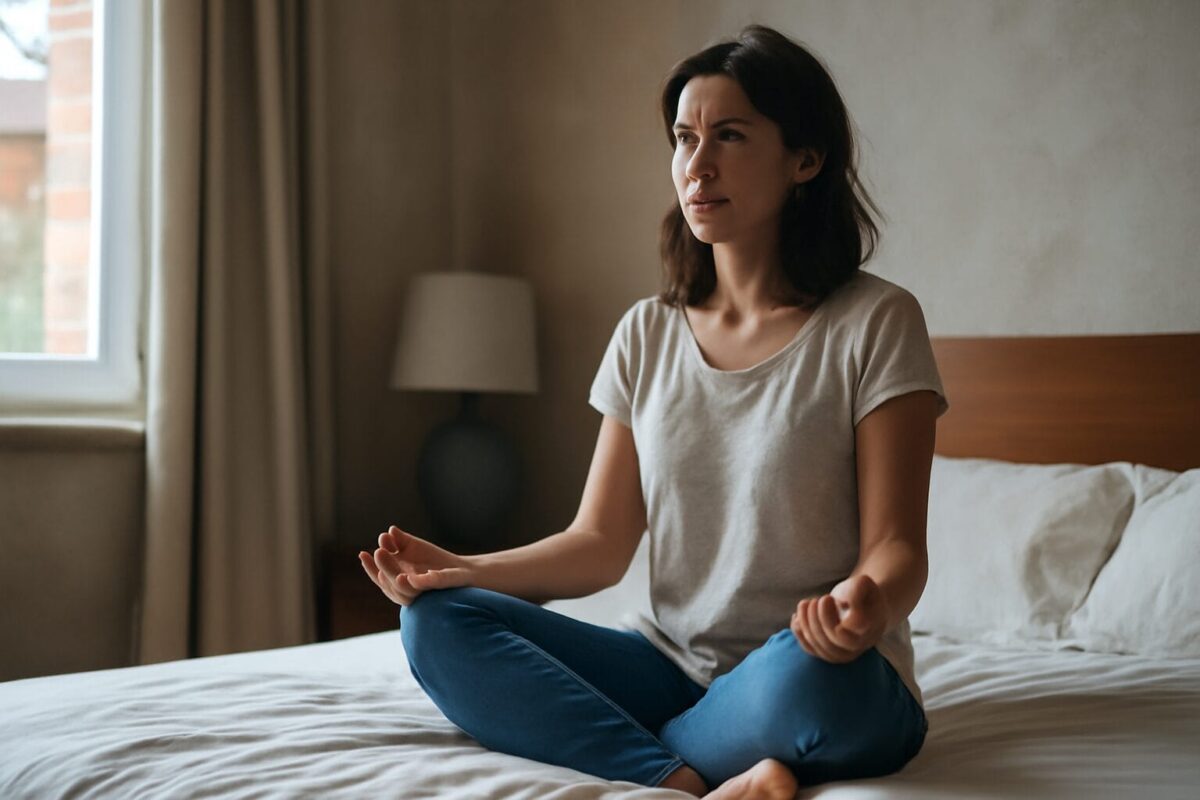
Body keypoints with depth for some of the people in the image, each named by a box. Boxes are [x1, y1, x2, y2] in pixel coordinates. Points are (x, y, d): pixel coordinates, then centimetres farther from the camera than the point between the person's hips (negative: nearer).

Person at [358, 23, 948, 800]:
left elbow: (896, 545, -10)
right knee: (436, 623, -15)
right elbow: (601, 544, 6)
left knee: (806, 677, -41)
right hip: (671, 662, 5)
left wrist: (869, 599, -35)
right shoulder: (648, 333, 8)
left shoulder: (875, 322, -6)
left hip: (816, 677, -4)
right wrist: (462, 568, -13)